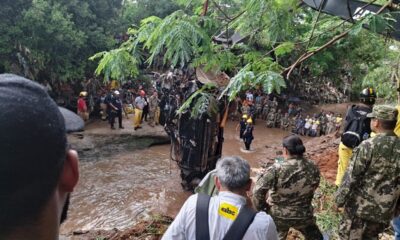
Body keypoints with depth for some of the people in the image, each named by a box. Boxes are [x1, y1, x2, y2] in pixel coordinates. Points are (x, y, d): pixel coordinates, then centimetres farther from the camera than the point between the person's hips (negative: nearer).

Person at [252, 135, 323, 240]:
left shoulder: (277, 170, -27)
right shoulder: (313, 168, -13)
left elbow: (258, 191, -27)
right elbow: (312, 188, 2)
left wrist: (261, 208, -10)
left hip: (278, 216, -2)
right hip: (303, 215, 2)